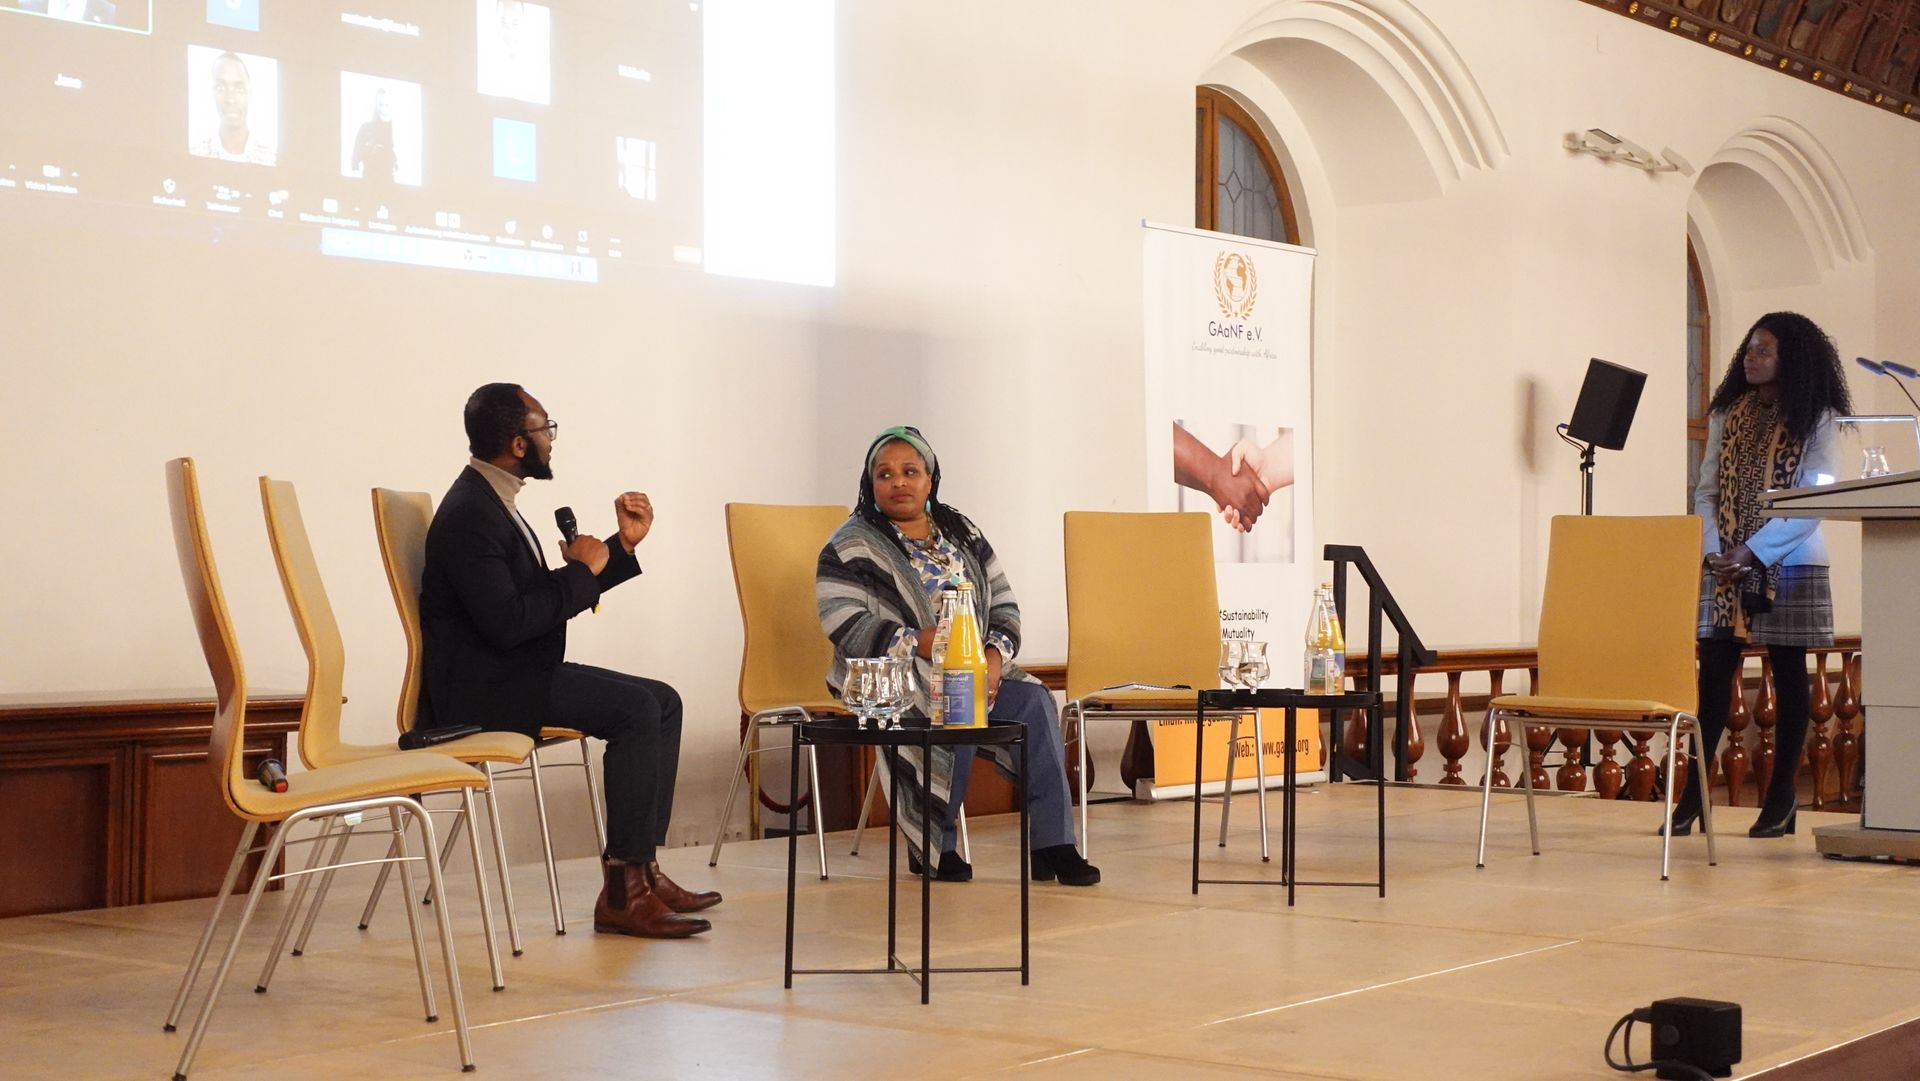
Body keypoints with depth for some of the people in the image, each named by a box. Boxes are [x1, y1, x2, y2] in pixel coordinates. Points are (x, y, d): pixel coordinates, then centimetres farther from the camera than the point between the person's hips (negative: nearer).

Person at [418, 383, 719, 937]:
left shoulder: (490, 502, 15)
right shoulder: (468, 516, -18)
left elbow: (548, 597, 20)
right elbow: (508, 623, -27)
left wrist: (623, 545, 12)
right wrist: (580, 570, -14)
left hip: (513, 673, 11)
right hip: (481, 687, -11)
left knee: (663, 701, 3)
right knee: (635, 709, -22)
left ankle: (644, 867, 0)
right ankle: (624, 892, -20)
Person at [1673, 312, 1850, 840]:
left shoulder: (1816, 420, -2)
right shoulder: (1728, 415, 11)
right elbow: (1706, 490, 9)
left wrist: (1755, 551, -16)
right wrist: (1713, 549, -7)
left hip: (1789, 564, -3)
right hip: (1725, 566, 3)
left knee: (1788, 673, 3)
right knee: (1714, 671, -1)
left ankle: (1781, 796, 9)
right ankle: (1694, 791, 2)